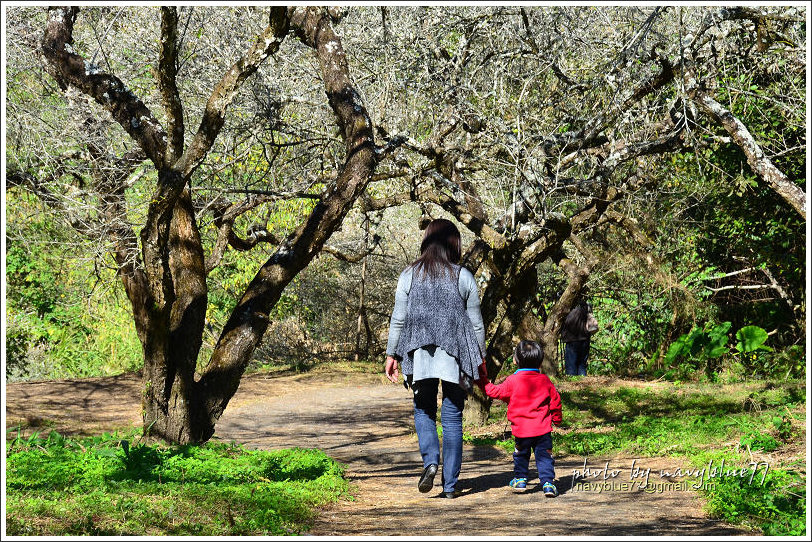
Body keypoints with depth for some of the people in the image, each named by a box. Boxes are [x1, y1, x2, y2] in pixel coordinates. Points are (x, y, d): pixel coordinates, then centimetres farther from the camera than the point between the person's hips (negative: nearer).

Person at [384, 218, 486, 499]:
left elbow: (398, 319, 2)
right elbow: (476, 323, 3)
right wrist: (480, 358, 12)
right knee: (452, 416, 6)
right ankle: (450, 484, 6)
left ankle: (430, 461, -9)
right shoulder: (463, 277, -1)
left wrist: (392, 354, 10)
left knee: (423, 410, 16)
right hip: (455, 355, 0)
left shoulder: (409, 275, 0)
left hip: (420, 354, 0)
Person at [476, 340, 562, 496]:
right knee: (544, 456, 4)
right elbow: (555, 400, 11)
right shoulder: (544, 380, 3)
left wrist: (482, 380, 15)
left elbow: (495, 391, 1)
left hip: (521, 430, -1)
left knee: (521, 455, 20)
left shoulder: (512, 381, -7)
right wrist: (556, 419, 27)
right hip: (543, 429, 1)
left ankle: (520, 479, 29)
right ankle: (548, 482, -5)